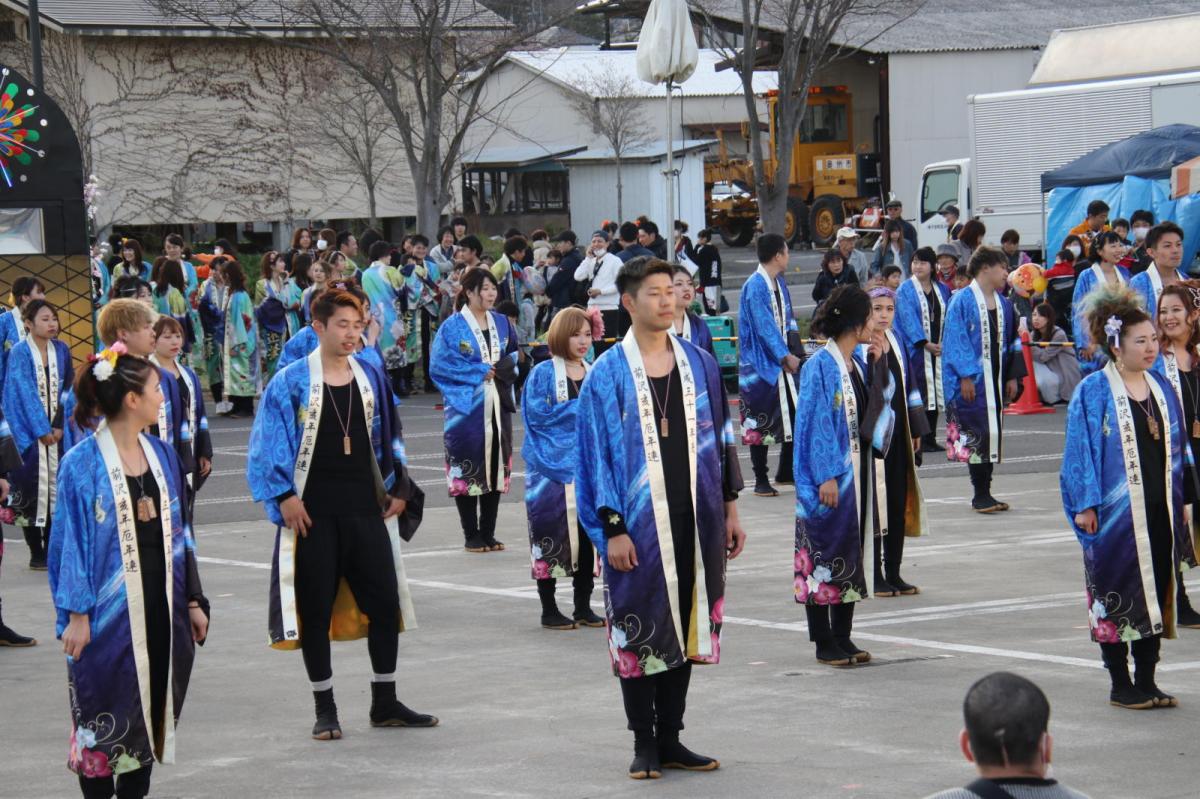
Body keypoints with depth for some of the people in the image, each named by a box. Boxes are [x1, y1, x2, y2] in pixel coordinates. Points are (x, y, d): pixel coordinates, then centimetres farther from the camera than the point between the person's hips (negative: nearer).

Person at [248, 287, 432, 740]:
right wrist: (284, 496, -13)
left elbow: (390, 437, 18)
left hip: (366, 508, 4)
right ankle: (325, 709, 12)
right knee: (315, 609, 2)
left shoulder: (371, 379, 8)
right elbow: (270, 443, -6)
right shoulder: (292, 382, -5)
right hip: (313, 514, -4)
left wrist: (398, 489, 11)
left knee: (385, 601, 4)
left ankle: (385, 703, 15)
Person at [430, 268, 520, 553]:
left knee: (495, 468, 6)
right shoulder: (452, 327, -6)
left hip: (497, 406, 5)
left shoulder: (502, 323, 10)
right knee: (468, 471, -2)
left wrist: (503, 367, -2)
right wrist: (479, 372, -13)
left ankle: (488, 533, 14)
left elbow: (515, 355, 20)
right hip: (466, 409, -5)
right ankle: (471, 536, 6)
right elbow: (439, 365, -11)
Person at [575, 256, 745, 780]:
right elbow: (598, 454, -6)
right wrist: (612, 528, -12)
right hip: (638, 523, -4)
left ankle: (670, 739, 18)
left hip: (693, 521, 4)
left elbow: (719, 440, 13)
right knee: (639, 632, 1)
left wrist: (729, 509, 10)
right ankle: (644, 743, 11)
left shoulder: (699, 365, 8)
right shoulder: (608, 375, -5)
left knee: (685, 628, 9)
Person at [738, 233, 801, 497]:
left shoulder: (779, 283, 12)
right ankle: (761, 481, 6)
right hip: (761, 364, -8)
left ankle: (786, 472, 24)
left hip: (783, 363, 8)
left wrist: (791, 353, 2)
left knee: (795, 415, 11)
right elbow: (764, 326, -20)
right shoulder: (754, 286, -15)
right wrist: (785, 356, -21)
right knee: (760, 423, -1)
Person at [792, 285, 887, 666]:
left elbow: (876, 405, 16)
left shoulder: (856, 365, 11)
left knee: (852, 552, 11)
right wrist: (827, 475, -20)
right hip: (830, 475, -9)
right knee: (824, 552, -2)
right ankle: (824, 643, 4)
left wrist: (878, 363, 6)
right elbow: (816, 424, -16)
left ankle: (842, 637, 18)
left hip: (856, 472, 9)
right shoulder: (820, 366, -14)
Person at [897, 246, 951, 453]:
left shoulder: (942, 290, 11)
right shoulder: (905, 290, -2)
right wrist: (925, 344, -16)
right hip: (915, 349, -4)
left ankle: (930, 439, 11)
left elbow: (948, 318, 11)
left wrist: (944, 344, -3)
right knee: (917, 395, -8)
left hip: (938, 349, 4)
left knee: (935, 393, 5)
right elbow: (908, 319, -9)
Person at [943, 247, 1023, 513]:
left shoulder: (1003, 304, 12)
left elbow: (1011, 341, 18)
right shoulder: (962, 300, -8)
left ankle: (985, 492, 14)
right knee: (977, 433, -7)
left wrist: (1012, 376, 12)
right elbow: (956, 340, -12)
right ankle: (980, 494, -1)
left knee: (993, 432, 8)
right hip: (972, 379, -7)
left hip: (996, 379, 7)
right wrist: (965, 375, -18)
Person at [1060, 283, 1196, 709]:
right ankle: (1121, 685, 9)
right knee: (1118, 595, 0)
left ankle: (1146, 681, 17)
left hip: (1159, 512, 6)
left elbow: (1178, 448, 16)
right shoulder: (1094, 392, -7)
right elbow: (1081, 449, -8)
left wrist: (1182, 500, 12)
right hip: (1116, 513, -6)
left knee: (1157, 593, 8)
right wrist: (1085, 505, -13)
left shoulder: (1162, 388, 10)